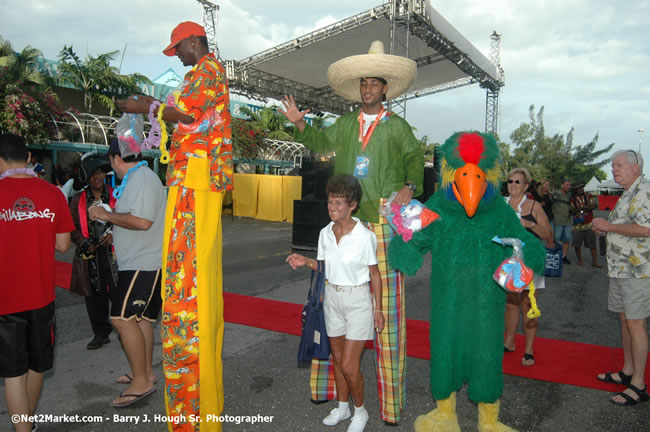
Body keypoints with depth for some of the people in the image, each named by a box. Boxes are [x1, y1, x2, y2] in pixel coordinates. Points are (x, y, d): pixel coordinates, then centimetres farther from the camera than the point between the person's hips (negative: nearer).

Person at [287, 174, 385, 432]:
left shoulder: (364, 236, -17)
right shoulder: (325, 233, -2)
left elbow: (374, 274, -8)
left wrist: (378, 308, -5)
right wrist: (306, 262, -10)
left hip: (358, 301, -5)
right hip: (332, 298, 5)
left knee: (349, 365, -2)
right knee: (337, 358, 18)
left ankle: (360, 411, 26)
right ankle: (342, 407, 39)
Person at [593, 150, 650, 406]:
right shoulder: (628, 194, 18)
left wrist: (610, 226, -17)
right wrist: (604, 228, 10)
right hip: (620, 268, 10)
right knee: (625, 320, 15)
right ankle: (627, 372, 28)